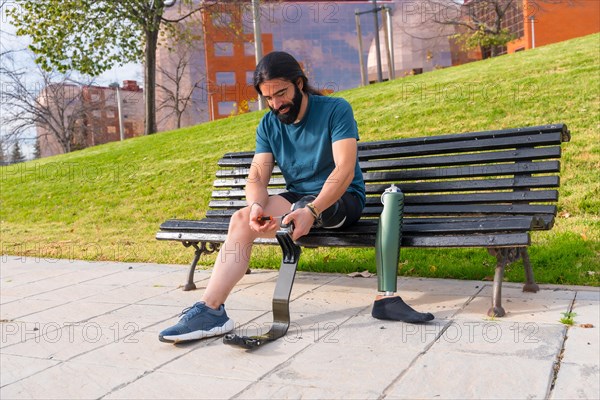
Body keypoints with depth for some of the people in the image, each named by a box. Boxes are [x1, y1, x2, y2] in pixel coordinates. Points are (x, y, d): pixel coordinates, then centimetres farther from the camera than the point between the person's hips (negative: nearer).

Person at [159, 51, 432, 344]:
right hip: (297, 199, 5)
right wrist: (256, 205, -29)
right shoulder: (268, 125, 6)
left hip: (342, 200, -5)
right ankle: (210, 310, -28)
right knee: (242, 218, -24)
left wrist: (311, 210, -37)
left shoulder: (335, 110, -10)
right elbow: (257, 177, -3)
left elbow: (345, 169, -21)